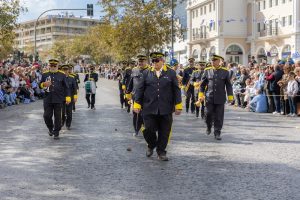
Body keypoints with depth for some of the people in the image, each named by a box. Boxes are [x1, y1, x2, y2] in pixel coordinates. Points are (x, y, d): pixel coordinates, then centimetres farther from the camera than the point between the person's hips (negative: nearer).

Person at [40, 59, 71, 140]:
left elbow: (66, 87, 3)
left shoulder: (62, 75, 2)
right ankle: (50, 128, 28)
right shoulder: (45, 74, 6)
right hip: (48, 100, 1)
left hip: (58, 100, -1)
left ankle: (56, 133, 15)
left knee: (57, 116, 3)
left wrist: (68, 97, -4)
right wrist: (44, 84, -13)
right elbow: (40, 85, 11)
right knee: (47, 116, 0)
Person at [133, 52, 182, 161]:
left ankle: (161, 152, 22)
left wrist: (178, 105, 0)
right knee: (149, 130, -3)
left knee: (164, 132, 4)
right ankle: (151, 146, 27)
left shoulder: (171, 73, 5)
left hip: (166, 110, 0)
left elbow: (176, 90, 5)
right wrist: (137, 104, 0)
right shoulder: (146, 73, 6)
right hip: (149, 109, 0)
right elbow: (140, 89, 6)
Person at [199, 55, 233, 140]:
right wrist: (201, 95, 4)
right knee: (209, 114, 4)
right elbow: (202, 84, 8)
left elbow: (228, 85, 5)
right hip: (209, 98, 0)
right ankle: (209, 127, 31)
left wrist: (230, 97, 3)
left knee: (219, 117, 1)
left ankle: (217, 133, 10)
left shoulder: (225, 71, 2)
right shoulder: (207, 70, 3)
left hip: (220, 98, 0)